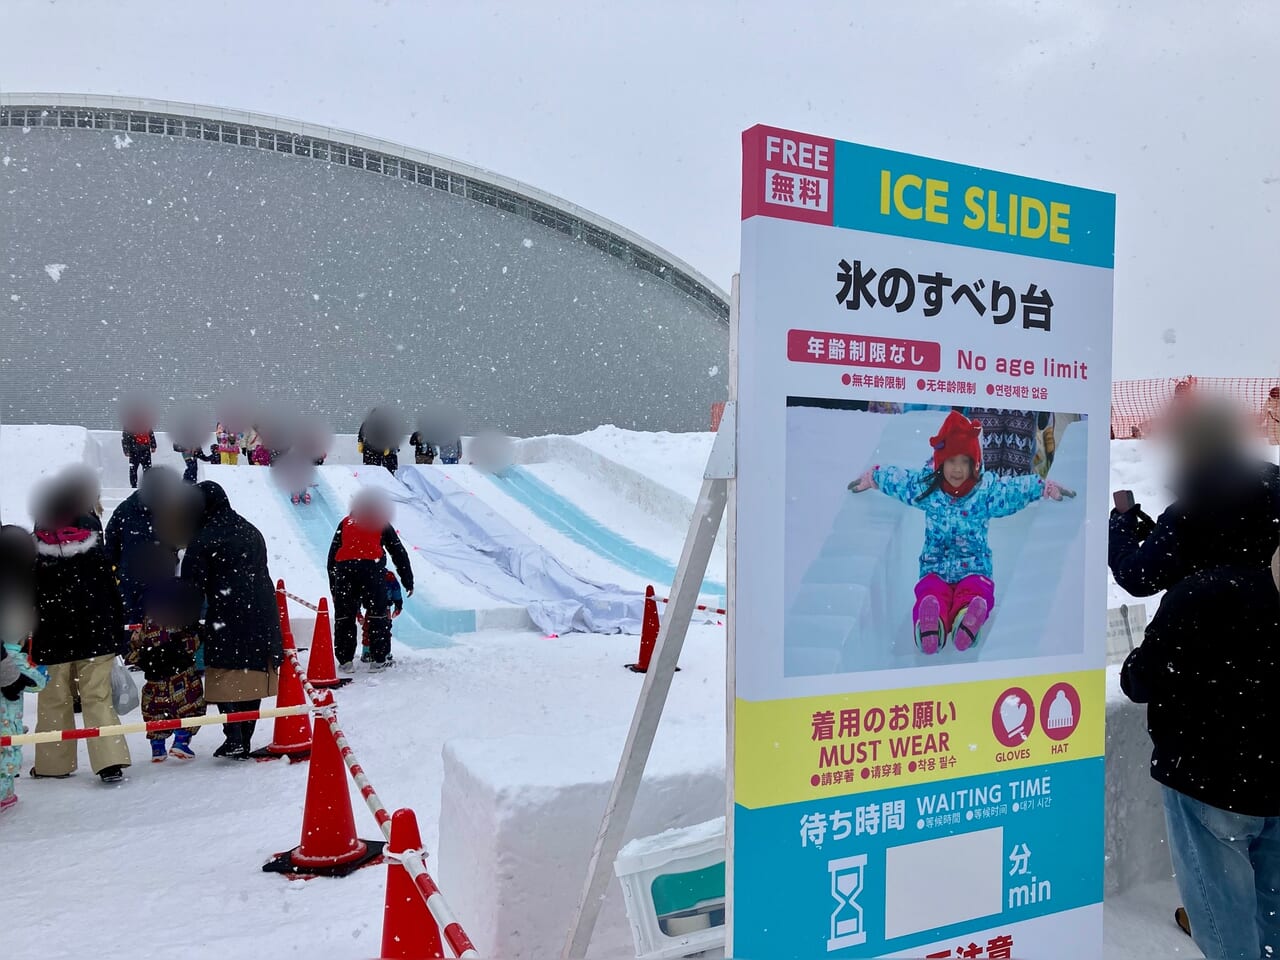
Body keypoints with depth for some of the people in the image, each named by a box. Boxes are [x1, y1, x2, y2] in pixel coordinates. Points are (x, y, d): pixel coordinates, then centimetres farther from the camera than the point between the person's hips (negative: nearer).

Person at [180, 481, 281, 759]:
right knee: (251, 680, 10)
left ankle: (234, 738, -9)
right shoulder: (250, 531, 19)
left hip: (228, 615, -7)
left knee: (225, 679, -1)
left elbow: (192, 585, -5)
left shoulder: (203, 538, -3)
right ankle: (245, 739, 14)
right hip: (262, 613, 7)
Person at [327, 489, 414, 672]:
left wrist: (333, 586, 24)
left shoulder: (345, 523, 28)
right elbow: (399, 552, 18)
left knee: (344, 616, 9)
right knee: (378, 614, 3)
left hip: (344, 568, 2)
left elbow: (332, 555, 23)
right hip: (372, 567, -2)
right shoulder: (382, 523, 22)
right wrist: (408, 581, 20)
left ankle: (344, 660, 9)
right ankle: (379, 659, 3)